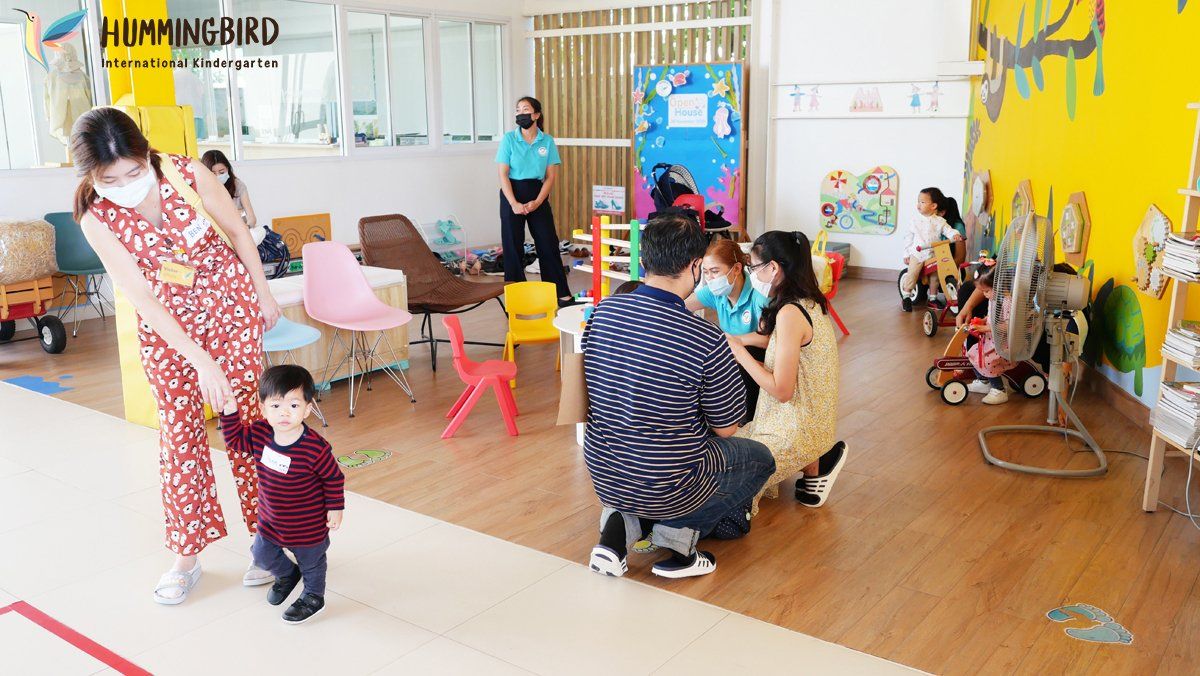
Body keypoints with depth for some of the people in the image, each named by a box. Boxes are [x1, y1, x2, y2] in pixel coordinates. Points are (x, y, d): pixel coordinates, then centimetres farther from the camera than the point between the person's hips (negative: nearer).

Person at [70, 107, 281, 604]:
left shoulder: (188, 173, -21)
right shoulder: (95, 216, -19)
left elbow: (238, 231, -5)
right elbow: (140, 296, -20)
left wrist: (264, 295, 5)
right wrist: (200, 360, -26)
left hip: (229, 301, -1)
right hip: (164, 320, 1)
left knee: (245, 419, 1)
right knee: (179, 430, 3)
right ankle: (187, 556, 17)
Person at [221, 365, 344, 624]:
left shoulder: (315, 447, -30)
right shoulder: (259, 433, -15)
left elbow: (334, 478, -17)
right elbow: (234, 438, 1)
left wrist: (335, 508, -11)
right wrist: (230, 409, -13)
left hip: (308, 524, -5)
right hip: (270, 519, 6)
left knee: (311, 561, 17)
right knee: (263, 553, 24)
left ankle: (313, 597, 44)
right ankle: (287, 574, 54)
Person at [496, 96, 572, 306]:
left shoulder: (547, 141, 1)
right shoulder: (509, 139, -3)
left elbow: (551, 176, 0)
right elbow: (503, 174, -6)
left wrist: (537, 202, -11)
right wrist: (514, 204, -15)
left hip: (538, 193, 1)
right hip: (512, 194, -1)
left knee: (548, 243, 2)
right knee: (513, 246, 1)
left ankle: (562, 294, 9)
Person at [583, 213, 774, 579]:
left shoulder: (601, 312, -7)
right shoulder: (706, 340, -23)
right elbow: (726, 428, -9)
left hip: (602, 476, 5)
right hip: (664, 489, -4)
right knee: (760, 459, 21)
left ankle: (621, 525, 12)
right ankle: (680, 532, 5)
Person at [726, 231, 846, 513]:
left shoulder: (790, 313, -23)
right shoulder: (808, 302, 6)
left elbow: (782, 390, -23)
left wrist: (739, 352, -14)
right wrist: (740, 340, 6)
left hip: (796, 431, -9)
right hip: (813, 422, 10)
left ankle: (812, 466, 0)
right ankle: (814, 460, 11)